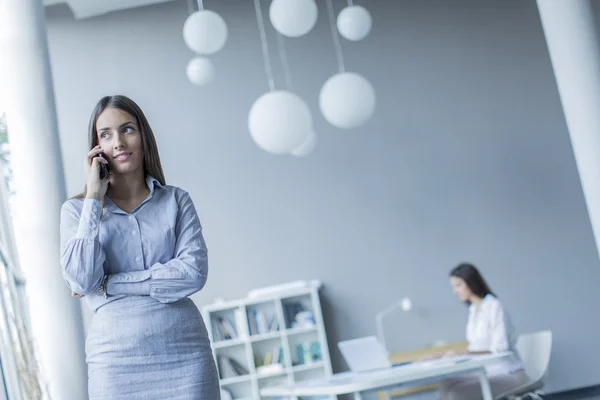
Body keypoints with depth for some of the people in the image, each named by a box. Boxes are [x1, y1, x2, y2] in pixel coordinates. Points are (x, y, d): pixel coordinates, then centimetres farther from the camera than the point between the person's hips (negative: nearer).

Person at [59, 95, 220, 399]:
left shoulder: (176, 201, 6)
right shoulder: (77, 210, 5)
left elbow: (194, 273, -8)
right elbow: (81, 280, -10)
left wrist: (109, 283, -9)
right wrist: (94, 199, -7)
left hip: (185, 352, 1)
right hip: (116, 358, 0)